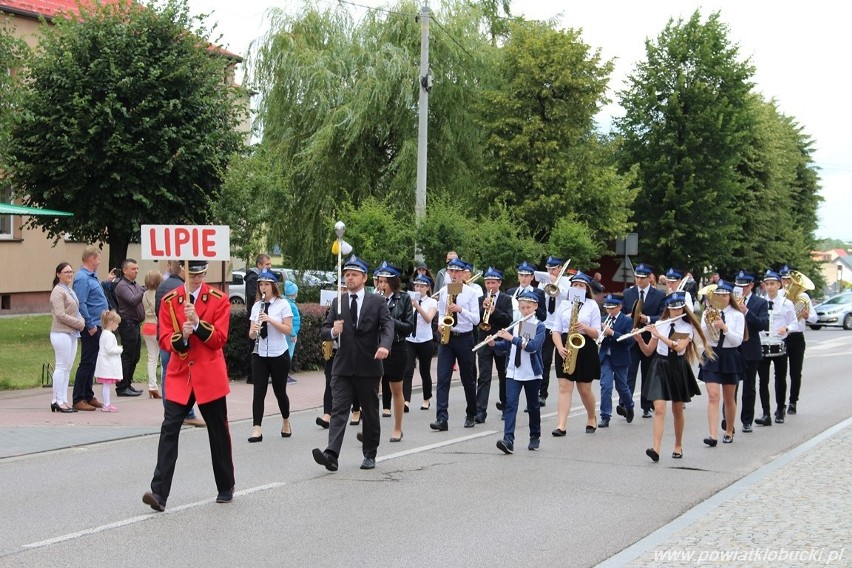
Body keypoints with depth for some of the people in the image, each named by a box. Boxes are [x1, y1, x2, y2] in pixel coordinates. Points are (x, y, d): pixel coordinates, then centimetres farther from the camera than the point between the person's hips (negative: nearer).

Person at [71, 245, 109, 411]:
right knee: (86, 363, -6)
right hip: (91, 327, -10)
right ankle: (78, 399, -1)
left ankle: (88, 396, 21)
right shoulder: (82, 278, -16)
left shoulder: (92, 276, 15)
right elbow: (81, 304, -22)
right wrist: (91, 325, -21)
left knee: (91, 363, 14)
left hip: (97, 326, 10)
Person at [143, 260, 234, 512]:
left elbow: (219, 338, -8)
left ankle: (226, 488, 26)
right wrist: (180, 337, -20)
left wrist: (197, 322, -21)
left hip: (210, 375, -1)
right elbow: (164, 339, 0)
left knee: (218, 432, 9)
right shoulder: (169, 301, 3)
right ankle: (159, 493, -12)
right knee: (169, 430, -10)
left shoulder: (219, 300, -2)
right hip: (179, 374, 1)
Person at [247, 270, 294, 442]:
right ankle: (257, 429, -9)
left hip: (279, 355, -3)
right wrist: (253, 330, -17)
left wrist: (270, 320, -22)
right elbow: (251, 334, 6)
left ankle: (286, 422, 33)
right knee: (259, 391, -7)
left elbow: (288, 330, -11)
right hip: (259, 354, 3)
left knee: (279, 391, 8)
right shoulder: (256, 306, 7)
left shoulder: (283, 304, -5)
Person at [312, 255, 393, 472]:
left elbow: (388, 326, -10)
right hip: (343, 366, 1)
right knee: (338, 410, -9)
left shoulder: (377, 302, 2)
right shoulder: (337, 303, 10)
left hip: (368, 366, -1)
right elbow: (325, 330, 8)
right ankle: (331, 454, -20)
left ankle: (370, 455, 22)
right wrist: (333, 332, -17)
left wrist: (384, 345, -31)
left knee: (370, 413, 9)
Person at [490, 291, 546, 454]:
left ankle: (535, 437, 28)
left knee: (533, 406, 12)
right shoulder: (513, 325, 8)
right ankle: (508, 440, -21)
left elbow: (533, 346, -19)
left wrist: (512, 338, -24)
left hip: (532, 373, -2)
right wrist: (494, 344, -10)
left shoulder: (539, 327, -4)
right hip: (513, 372, 2)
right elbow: (505, 347, 10)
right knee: (510, 404, -12)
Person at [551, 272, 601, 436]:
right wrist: (560, 347, -11)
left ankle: (592, 418, 33)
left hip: (585, 349, -2)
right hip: (565, 350, 2)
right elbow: (556, 330, 5)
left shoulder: (592, 305, 3)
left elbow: (596, 333, 0)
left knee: (584, 390, 7)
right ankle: (561, 426, -12)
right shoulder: (564, 304, 9)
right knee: (564, 387, -7)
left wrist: (585, 327, -20)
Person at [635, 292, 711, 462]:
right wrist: (640, 340, -13)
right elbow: (648, 352, 5)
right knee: (659, 409, -12)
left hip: (678, 368, 0)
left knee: (677, 411, 11)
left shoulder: (687, 327, -2)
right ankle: (656, 449, -20)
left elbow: (679, 347, -20)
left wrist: (659, 335, -24)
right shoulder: (659, 325, 4)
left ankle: (678, 446, 29)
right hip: (659, 367, 1)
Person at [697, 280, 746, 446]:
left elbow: (738, 340, -8)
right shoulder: (708, 313, 3)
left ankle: (729, 432, 28)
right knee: (713, 396, -11)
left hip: (730, 356, 0)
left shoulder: (737, 315, -2)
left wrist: (725, 328, -22)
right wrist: (708, 323, -20)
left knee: (729, 398, 11)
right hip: (711, 356, 0)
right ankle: (713, 435, -17)